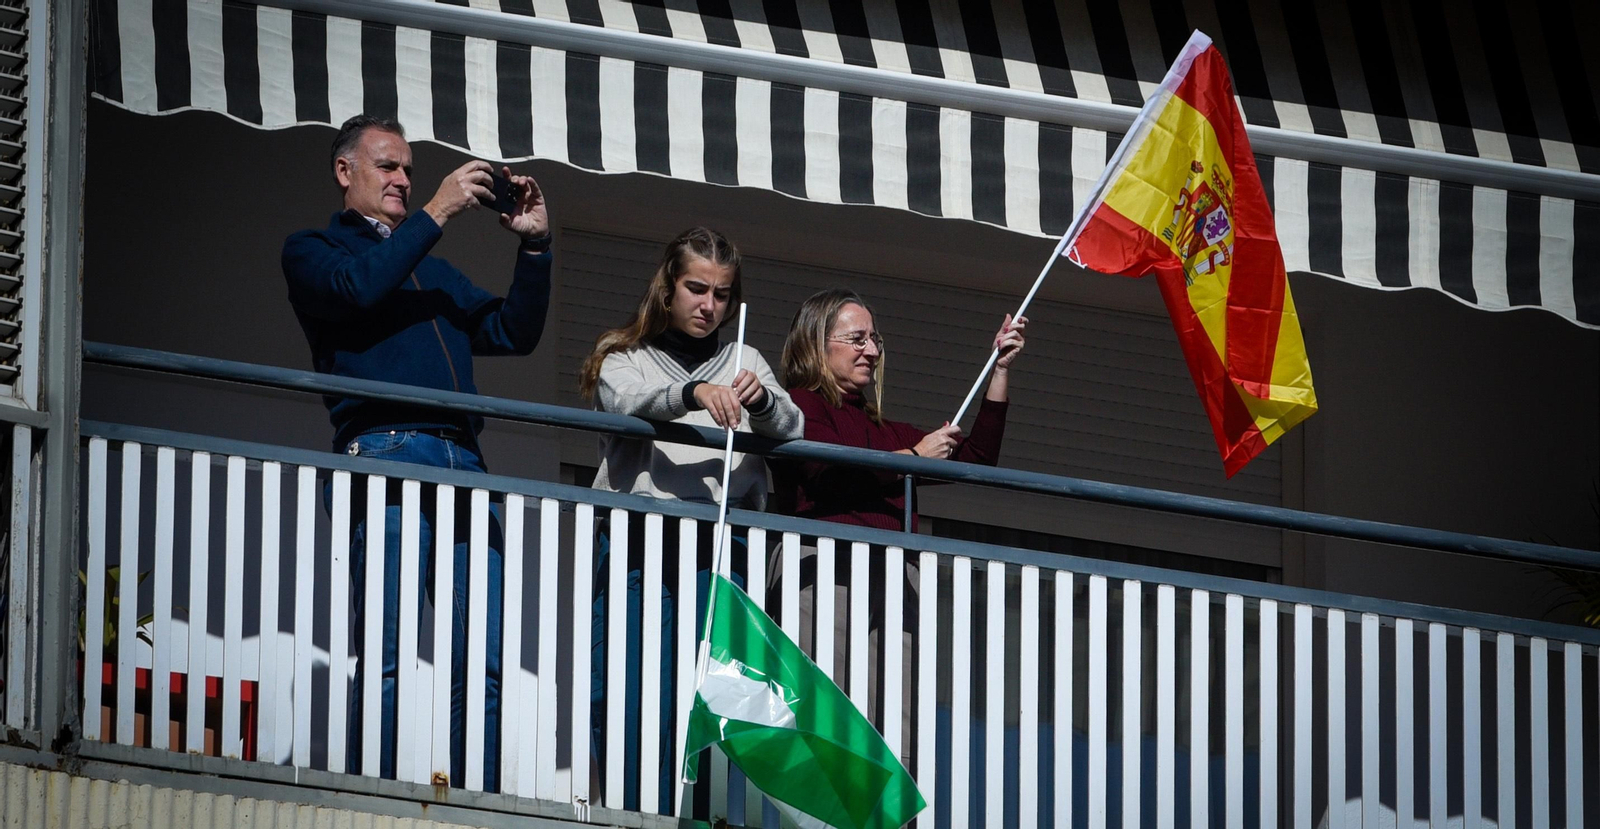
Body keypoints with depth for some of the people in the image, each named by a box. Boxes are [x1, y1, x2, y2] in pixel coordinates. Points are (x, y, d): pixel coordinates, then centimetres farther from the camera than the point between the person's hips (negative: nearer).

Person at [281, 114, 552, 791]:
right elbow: (356, 286, -6)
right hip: (384, 451, -6)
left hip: (462, 463, 6)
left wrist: (534, 246, 14)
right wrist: (435, 215, -5)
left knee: (483, 665, -5)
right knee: (388, 658, -13)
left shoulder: (433, 270, 33)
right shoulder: (313, 250, 16)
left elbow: (514, 333, 26)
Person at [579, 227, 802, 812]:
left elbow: (790, 428, 6)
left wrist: (761, 400, -17)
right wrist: (693, 394, -26)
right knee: (632, 703, -11)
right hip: (636, 544, -1)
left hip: (720, 549, 1)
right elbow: (626, 401, -7)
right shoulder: (625, 359, 17)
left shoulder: (744, 363, 24)